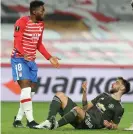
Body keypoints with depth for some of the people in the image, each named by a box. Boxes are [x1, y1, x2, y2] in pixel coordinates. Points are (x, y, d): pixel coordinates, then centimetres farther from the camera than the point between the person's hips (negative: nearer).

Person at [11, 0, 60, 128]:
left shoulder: (41, 24, 10)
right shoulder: (22, 22, -15)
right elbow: (17, 42, -20)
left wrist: (50, 57, 12)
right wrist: (23, 54, -38)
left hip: (31, 60, 8)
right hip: (19, 59, -8)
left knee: (31, 91, 6)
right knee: (26, 87, -18)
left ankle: (18, 119, 16)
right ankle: (30, 120, -21)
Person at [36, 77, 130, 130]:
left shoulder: (119, 108, 7)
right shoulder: (104, 96, 28)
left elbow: (115, 126, 8)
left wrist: (110, 125, -15)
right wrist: (85, 92, 14)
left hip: (92, 124, -8)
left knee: (77, 109, -41)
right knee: (60, 95, -3)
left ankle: (54, 125, -38)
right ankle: (50, 121, -26)